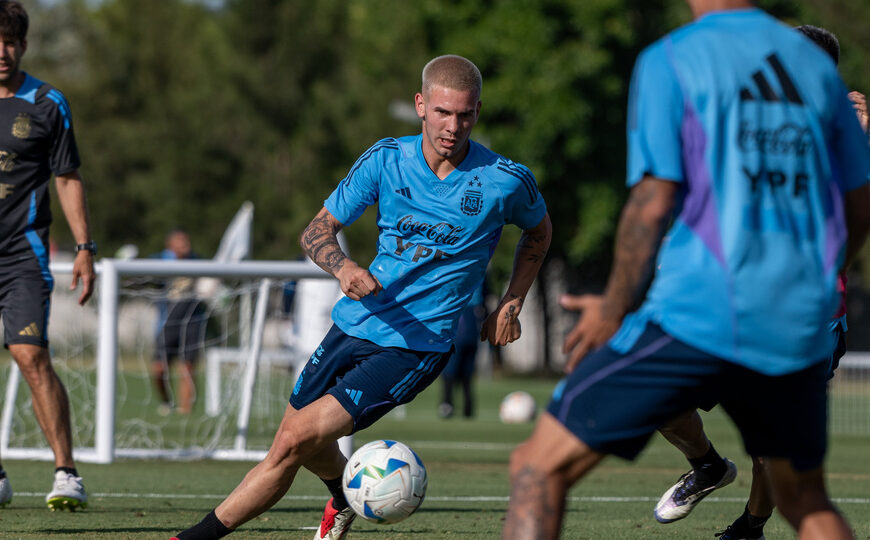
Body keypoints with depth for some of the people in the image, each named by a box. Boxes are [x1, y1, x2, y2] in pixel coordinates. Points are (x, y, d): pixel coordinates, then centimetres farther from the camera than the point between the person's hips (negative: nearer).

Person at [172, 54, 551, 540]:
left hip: (415, 348, -4)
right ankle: (346, 499, 51)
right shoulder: (386, 159, -5)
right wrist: (342, 265, -21)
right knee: (303, 445, 17)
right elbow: (318, 230, 2)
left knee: (296, 440, -17)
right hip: (355, 325, 4)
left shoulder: (506, 181, -10)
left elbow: (539, 231, 13)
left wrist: (512, 305, 4)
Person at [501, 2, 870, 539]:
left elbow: (653, 205, -9)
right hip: (799, 332, 5)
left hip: (698, 315, -5)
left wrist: (612, 311, 3)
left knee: (540, 465, 0)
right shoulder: (819, 67, 13)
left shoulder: (669, 61, -2)